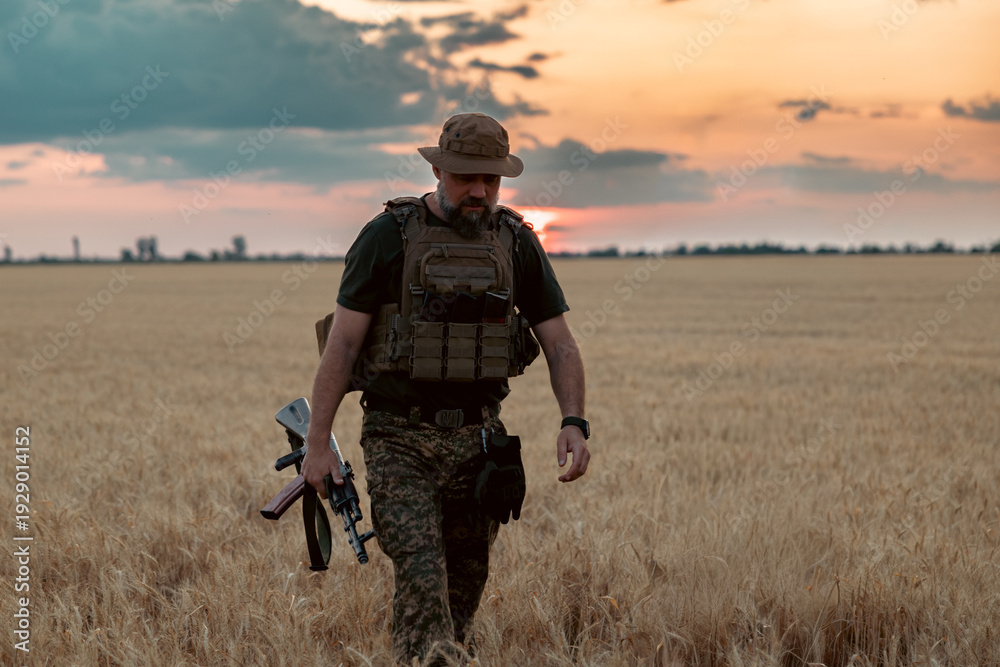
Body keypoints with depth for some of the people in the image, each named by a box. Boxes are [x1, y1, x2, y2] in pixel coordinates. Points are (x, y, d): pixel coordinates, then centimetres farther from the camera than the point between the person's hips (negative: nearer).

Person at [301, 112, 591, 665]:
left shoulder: (516, 243, 5)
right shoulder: (388, 236, -5)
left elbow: (559, 342, 6)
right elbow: (342, 342, -6)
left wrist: (573, 422, -10)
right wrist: (318, 443, -10)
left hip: (477, 437, 4)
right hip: (400, 438, -4)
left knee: (464, 586, 10)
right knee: (421, 581, -16)